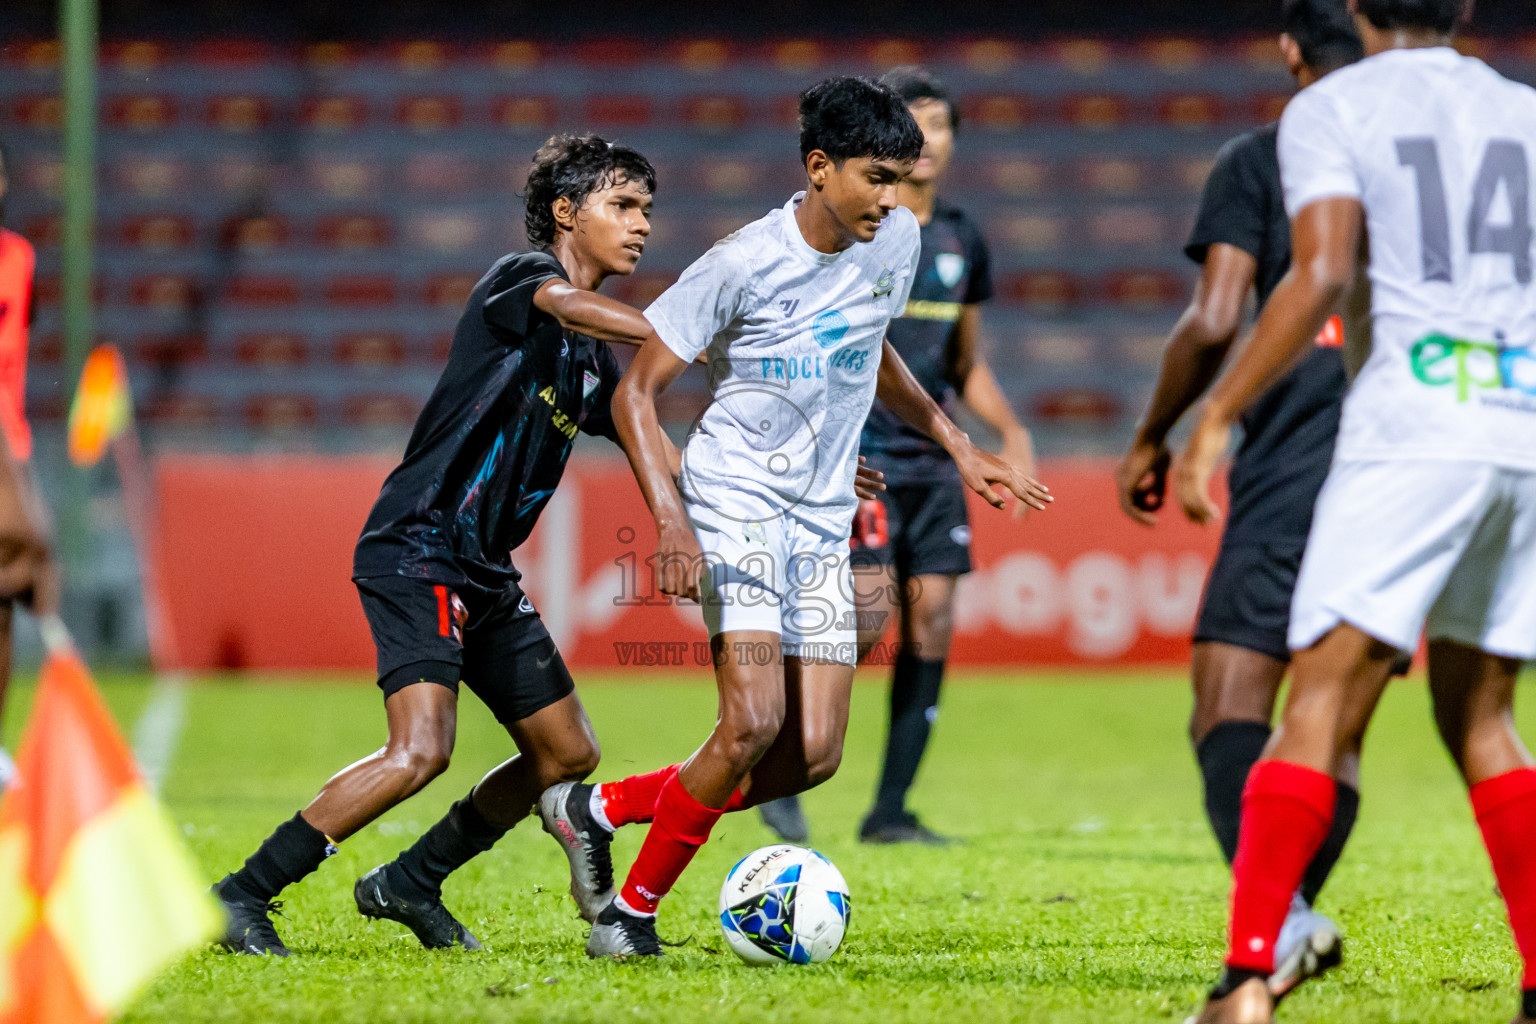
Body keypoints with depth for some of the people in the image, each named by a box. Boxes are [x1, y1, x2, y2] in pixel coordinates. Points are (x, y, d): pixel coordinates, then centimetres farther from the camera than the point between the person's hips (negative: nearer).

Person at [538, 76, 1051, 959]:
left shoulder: (897, 242, 3)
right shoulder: (743, 263, -15)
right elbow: (636, 392, -10)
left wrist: (958, 445, 21)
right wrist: (670, 517, -23)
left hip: (823, 522, 6)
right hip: (734, 507, -6)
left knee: (814, 756, -2)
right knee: (755, 722, -22)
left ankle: (601, 809, 16)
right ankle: (633, 905, -3)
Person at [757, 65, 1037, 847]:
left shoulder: (961, 241, 13)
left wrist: (1011, 432, 8)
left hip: (934, 461, 6)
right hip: (861, 456, -6)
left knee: (931, 625, -1)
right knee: (866, 619, -16)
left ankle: (890, 810, 6)